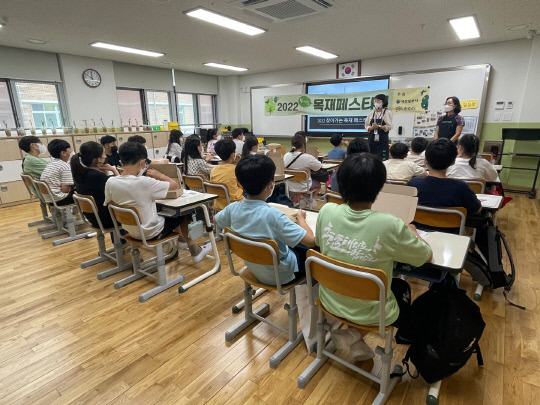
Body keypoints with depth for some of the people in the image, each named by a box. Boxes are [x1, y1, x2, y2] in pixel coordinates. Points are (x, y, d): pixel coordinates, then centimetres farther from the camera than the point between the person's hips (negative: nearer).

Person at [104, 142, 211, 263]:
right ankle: (194, 251, 28)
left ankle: (181, 239, 44)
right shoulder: (144, 182, -29)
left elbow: (108, 205, 6)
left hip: (131, 232, 7)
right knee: (182, 213, 17)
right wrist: (159, 175, -3)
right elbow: (174, 185, -21)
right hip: (151, 233, -6)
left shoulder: (110, 183, -11)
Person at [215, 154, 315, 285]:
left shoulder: (233, 208, -17)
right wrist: (301, 218, -12)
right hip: (279, 275, -6)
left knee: (293, 244, 28)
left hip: (254, 268, 6)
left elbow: (217, 220, 7)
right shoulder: (273, 215, -35)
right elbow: (311, 241, -30)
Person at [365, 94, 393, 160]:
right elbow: (366, 126, 10)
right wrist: (371, 127, -11)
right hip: (372, 138, 4)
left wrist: (378, 126, -18)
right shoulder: (371, 113, 14)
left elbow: (389, 126, -6)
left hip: (382, 139, -4)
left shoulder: (387, 112, 2)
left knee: (382, 159, -9)